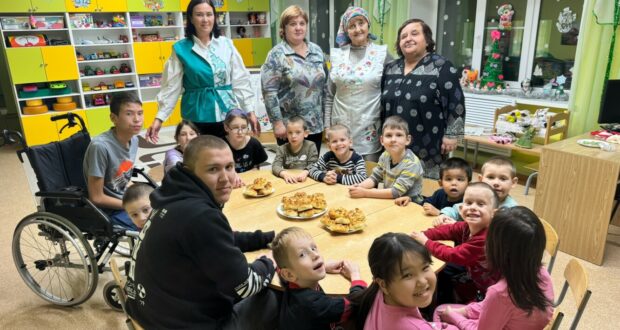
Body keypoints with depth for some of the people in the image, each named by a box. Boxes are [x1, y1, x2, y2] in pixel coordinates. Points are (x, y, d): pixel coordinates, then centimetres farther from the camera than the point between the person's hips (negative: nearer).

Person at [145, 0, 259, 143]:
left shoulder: (226, 44, 4)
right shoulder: (181, 49, -1)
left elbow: (240, 80, 5)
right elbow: (171, 86, 0)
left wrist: (250, 111, 3)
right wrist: (159, 118, -5)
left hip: (227, 114, 2)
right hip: (197, 117, -1)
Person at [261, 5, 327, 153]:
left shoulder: (317, 50, 8)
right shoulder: (276, 54, -8)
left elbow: (325, 85, 12)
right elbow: (269, 91, -13)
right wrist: (277, 123, -16)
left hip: (315, 124, 5)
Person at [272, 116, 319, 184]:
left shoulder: (310, 146, 3)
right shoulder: (282, 149, 5)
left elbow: (313, 164, -5)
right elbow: (275, 166, -8)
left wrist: (305, 172, -27)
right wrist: (284, 173, -29)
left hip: (306, 180, 0)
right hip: (289, 182, 1)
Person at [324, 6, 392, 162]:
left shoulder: (382, 54, -2)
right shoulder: (337, 55, 5)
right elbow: (329, 94, 9)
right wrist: (327, 125, 6)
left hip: (370, 127, -2)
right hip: (341, 126, 2)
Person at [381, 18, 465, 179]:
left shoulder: (441, 67, -8)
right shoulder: (390, 68, 8)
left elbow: (456, 103, -9)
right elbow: (383, 103, 16)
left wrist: (451, 135, -11)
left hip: (428, 147, -5)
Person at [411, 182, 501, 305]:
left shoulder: (485, 239, -33)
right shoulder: (466, 226, -10)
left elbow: (454, 255, -28)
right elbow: (447, 230, 0)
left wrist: (426, 243, -19)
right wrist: (422, 235, -18)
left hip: (485, 293, -6)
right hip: (473, 279, 7)